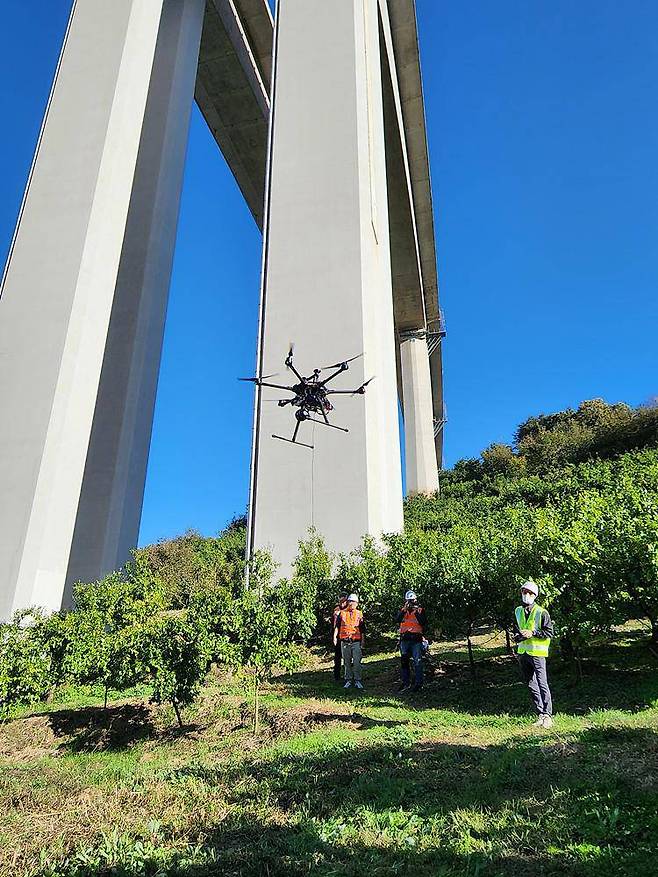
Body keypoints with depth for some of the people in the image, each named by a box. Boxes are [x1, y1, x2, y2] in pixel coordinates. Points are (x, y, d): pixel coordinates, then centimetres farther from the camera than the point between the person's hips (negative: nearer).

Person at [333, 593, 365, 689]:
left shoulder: (359, 614, 8)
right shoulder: (342, 613, 8)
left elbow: (362, 630, 9)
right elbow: (337, 626, 6)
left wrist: (363, 641, 5)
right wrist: (335, 636, -8)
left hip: (356, 642, -1)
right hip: (344, 641, 1)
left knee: (357, 662, -4)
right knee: (347, 662, 8)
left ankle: (357, 681, 5)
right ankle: (348, 680, 17)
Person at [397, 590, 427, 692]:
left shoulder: (420, 610, 4)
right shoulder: (403, 610, 10)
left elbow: (423, 623, -9)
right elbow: (398, 620, -9)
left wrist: (416, 612, -18)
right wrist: (404, 609, -20)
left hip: (416, 639, -3)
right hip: (405, 639, 3)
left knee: (417, 662, -4)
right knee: (404, 661, 9)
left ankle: (418, 683, 3)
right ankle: (405, 683, 19)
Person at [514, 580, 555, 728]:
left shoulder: (541, 613, -8)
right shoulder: (518, 612, 10)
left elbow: (549, 633, -10)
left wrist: (532, 633, -18)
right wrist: (518, 636, 2)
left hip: (537, 652, -6)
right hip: (522, 653, 6)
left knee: (542, 684, -8)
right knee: (531, 685, 11)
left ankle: (547, 715, 0)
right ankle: (540, 714, 21)